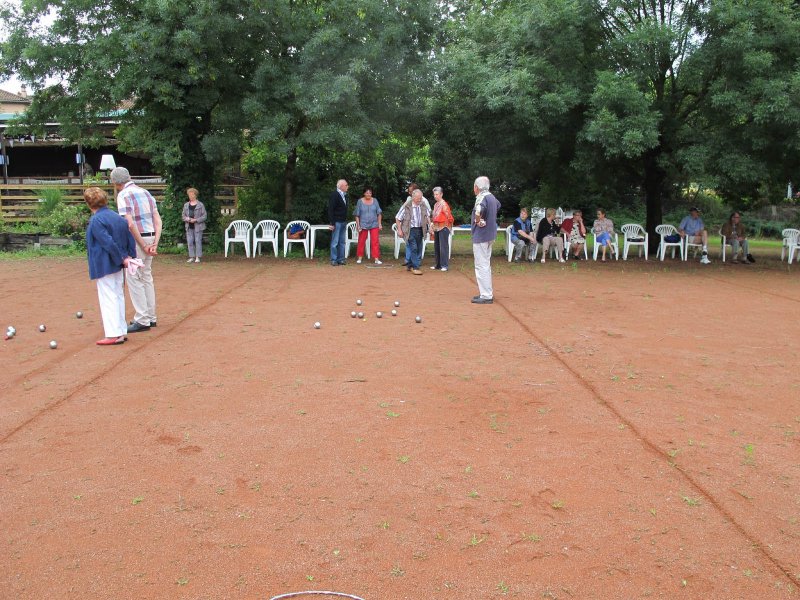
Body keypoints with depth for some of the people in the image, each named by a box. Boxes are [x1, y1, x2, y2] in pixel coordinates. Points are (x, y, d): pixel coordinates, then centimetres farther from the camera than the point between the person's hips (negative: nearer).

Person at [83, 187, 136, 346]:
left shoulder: (96, 220, -15)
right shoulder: (118, 217, 10)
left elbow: (108, 243, -21)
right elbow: (130, 239, 7)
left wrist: (123, 258, -15)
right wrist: (128, 257, 3)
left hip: (104, 266, -8)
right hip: (118, 266, 8)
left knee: (108, 298, -4)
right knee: (119, 296, 14)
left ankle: (114, 334, -4)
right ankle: (121, 331, 20)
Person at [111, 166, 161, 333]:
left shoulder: (123, 195, -9)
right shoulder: (145, 192, 15)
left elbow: (130, 224, -20)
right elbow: (158, 220, 8)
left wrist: (143, 246, -15)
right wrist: (155, 243, 2)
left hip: (137, 239, -8)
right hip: (150, 237, 8)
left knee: (134, 278, -2)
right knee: (146, 277, 16)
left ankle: (142, 320, -1)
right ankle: (150, 317, 23)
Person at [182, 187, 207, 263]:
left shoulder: (200, 205, -2)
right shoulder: (186, 205, 13)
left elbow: (204, 216, -4)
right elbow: (183, 215, 16)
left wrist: (196, 220, -15)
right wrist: (186, 218, -7)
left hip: (198, 226, -4)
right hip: (189, 226, 4)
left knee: (198, 241, -4)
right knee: (190, 242, 3)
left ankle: (197, 257, 2)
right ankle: (192, 257, 10)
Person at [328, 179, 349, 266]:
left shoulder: (345, 195, 13)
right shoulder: (334, 195, -11)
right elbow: (330, 210, -14)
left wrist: (346, 221, 11)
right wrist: (331, 223, -18)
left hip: (343, 222, 8)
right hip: (337, 222, -8)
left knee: (342, 242, 10)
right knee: (335, 242, -3)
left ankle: (341, 259, 15)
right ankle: (333, 260, 2)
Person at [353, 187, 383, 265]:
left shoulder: (375, 201, 5)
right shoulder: (360, 201, -1)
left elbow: (379, 213, 8)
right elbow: (357, 215, 1)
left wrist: (380, 223, 3)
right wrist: (358, 225, -4)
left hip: (374, 224, 1)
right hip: (363, 225, -1)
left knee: (375, 241, -4)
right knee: (361, 241, 4)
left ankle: (376, 259, -2)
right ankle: (359, 258, 16)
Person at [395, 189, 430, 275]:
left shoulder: (422, 205, 3)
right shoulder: (406, 206, -13)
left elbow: (427, 215, 19)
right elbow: (398, 218, -6)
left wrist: (430, 225, 7)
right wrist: (399, 230, -9)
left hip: (420, 230, 6)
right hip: (411, 230, -6)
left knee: (419, 249, 10)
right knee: (414, 248, -13)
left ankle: (409, 265, 25)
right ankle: (415, 268, -7)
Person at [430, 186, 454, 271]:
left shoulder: (444, 204, -12)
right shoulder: (436, 205, 13)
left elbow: (449, 216, -14)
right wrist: (431, 219, 10)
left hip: (443, 227, -9)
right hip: (436, 228, 9)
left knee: (443, 246, -7)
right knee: (436, 247, 12)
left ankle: (444, 265, -3)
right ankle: (438, 264, 20)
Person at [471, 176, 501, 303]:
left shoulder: (482, 197, -17)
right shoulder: (491, 196, 12)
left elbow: (479, 209, -41)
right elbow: (498, 206, 35)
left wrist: (478, 221, -24)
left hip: (481, 236, -10)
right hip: (490, 235, 10)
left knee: (481, 265, -6)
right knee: (486, 264, 18)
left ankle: (486, 296, -6)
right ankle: (488, 292, 24)